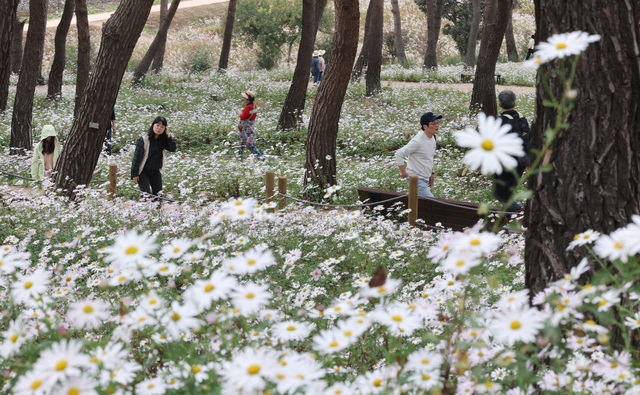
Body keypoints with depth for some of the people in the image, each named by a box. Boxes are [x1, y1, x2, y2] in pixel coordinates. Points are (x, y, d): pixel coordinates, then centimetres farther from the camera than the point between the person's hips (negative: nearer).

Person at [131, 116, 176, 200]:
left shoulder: (163, 139, -4)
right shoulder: (143, 140, -20)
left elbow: (173, 149, -10)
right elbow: (137, 156, -15)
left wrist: (168, 136, -20)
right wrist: (134, 174, -12)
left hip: (156, 171, 5)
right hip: (143, 171, -5)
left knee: (159, 195, 4)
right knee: (146, 195, -12)